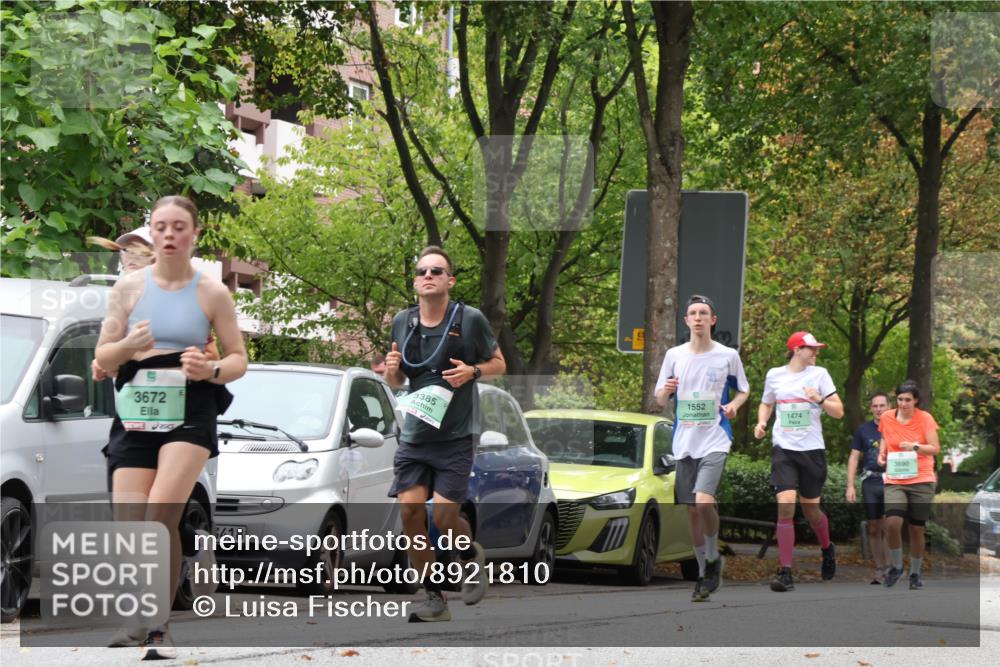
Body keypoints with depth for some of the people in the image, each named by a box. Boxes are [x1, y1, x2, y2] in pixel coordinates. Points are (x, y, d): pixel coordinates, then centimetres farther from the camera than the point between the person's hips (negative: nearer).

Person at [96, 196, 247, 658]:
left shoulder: (212, 293, 3)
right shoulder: (130, 286, 6)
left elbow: (239, 359, 8)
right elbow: (102, 356, 7)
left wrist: (211, 370, -14)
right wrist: (129, 345, -15)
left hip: (190, 414, -2)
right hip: (135, 413, 2)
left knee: (161, 514, -22)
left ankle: (152, 620, -14)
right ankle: (157, 632, 14)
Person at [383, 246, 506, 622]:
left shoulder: (470, 320, -5)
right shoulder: (402, 323, 6)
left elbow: (499, 364, 6)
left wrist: (472, 371, -15)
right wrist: (392, 369, -8)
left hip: (454, 437, -4)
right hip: (414, 436, 4)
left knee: (444, 517, -11)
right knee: (409, 511, -8)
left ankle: (472, 556, 25)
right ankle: (434, 600, 4)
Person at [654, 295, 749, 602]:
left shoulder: (728, 355, 0)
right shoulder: (674, 355, 6)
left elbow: (743, 390, 14)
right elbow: (660, 400, 11)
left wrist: (734, 404, -8)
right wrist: (666, 390, -12)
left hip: (715, 440, -3)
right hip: (684, 442, 3)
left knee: (703, 501, -22)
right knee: (691, 509, 6)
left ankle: (713, 559, 1)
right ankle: (704, 572, 20)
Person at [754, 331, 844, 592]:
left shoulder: (819, 374, 3)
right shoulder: (774, 375, 7)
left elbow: (838, 412, 2)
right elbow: (766, 404, 25)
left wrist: (820, 400, -16)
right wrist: (761, 423, 6)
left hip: (812, 450, 0)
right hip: (783, 450, 0)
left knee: (810, 510, 9)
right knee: (785, 506, -16)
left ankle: (827, 549, 42)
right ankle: (785, 572, -13)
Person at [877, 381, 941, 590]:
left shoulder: (925, 418, -3)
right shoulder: (887, 418, 3)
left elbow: (935, 448, -5)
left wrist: (915, 446, -20)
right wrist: (882, 452, 2)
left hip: (921, 480, -1)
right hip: (894, 480, 1)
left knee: (917, 528, 3)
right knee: (892, 522, -19)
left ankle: (915, 573, 21)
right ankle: (896, 566, 2)